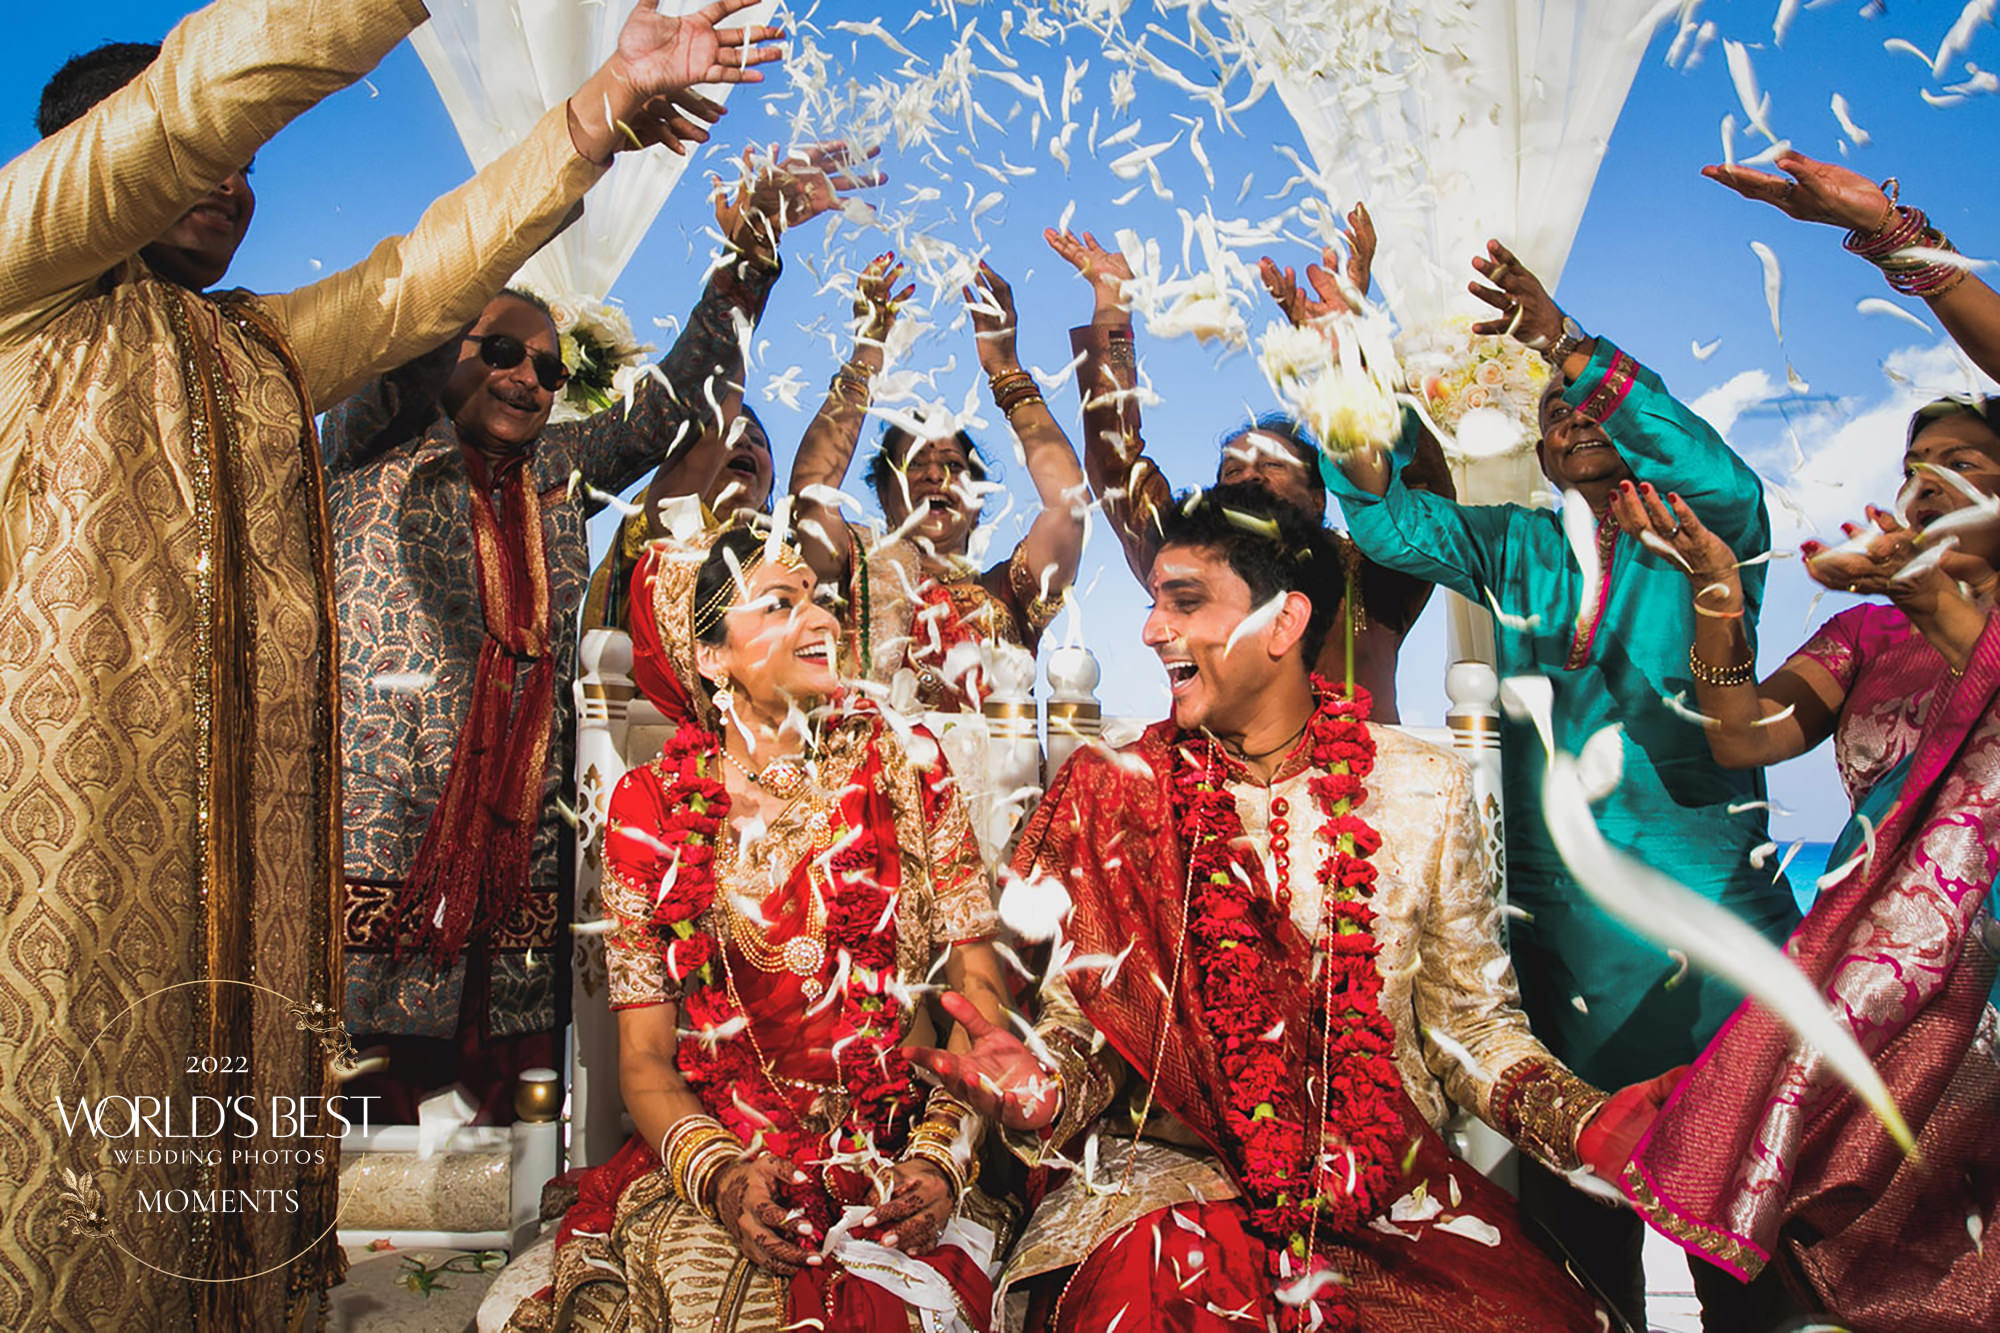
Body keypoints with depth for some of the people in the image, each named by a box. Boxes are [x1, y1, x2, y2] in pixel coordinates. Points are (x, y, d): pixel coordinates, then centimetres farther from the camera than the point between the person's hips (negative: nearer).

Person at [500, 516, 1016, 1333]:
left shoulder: (901, 764, 3)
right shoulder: (651, 807, 2)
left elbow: (978, 989, 2)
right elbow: (644, 1057, 2)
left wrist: (945, 1155, -13)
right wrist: (722, 1178, -16)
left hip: (899, 1167, 0)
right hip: (707, 1168, 1)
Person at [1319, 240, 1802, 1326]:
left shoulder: (1707, 536, 3)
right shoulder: (1514, 547, 14)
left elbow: (1722, 478, -18)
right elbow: (1387, 520, 2)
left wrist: (1567, 347, -26)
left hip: (1714, 916, -3)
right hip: (1560, 930, 3)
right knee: (1577, 1201, 10)